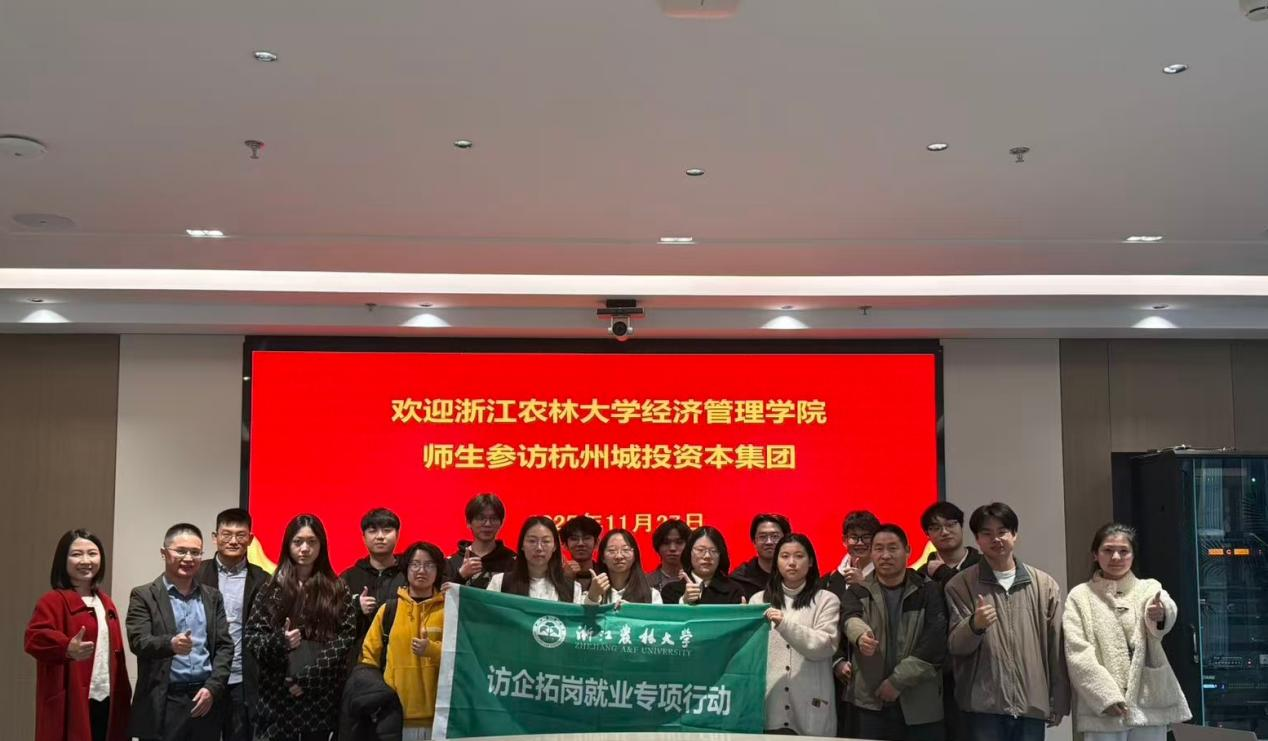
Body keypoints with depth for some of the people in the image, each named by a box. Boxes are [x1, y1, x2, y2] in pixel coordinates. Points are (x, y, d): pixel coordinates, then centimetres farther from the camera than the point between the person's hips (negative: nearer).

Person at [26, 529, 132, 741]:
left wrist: (123, 698, 12)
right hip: (71, 703, -7)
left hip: (106, 700, 7)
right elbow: (36, 638, -24)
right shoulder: (54, 600, -7)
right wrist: (67, 648, -42)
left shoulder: (105, 603, 16)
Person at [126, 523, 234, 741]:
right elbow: (138, 641, -10)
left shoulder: (213, 596, 13)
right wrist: (170, 644, -30)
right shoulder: (144, 596, 3)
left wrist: (212, 688, -5)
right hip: (163, 703, -3)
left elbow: (225, 646, 9)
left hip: (206, 698, 3)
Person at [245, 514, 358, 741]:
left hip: (321, 696, 0)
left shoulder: (337, 590, 4)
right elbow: (252, 636, 3)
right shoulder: (271, 589, 5)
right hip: (278, 695, 0)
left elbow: (347, 638, -2)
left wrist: (309, 676, -11)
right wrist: (279, 641, -19)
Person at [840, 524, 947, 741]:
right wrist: (861, 634, -39)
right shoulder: (857, 593, 7)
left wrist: (897, 681, -13)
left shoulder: (929, 592, 3)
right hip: (871, 703, 1)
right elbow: (851, 619, -15)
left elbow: (935, 643, -7)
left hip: (921, 705, -1)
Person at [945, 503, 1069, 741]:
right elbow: (954, 645, -3)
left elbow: (1056, 648, 8)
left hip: (1032, 706, 2)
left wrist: (1059, 702, 7)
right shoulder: (961, 585, 1)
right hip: (984, 706, -2)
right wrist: (974, 625, -24)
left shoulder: (1044, 585, 5)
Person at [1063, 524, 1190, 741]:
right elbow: (1077, 653, -4)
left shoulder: (1148, 589, 9)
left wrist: (1161, 613, -41)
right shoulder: (1080, 596, 6)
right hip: (1102, 709, -1)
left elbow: (1168, 613, -16)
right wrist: (1105, 695, -15)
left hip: (1149, 704, 1)